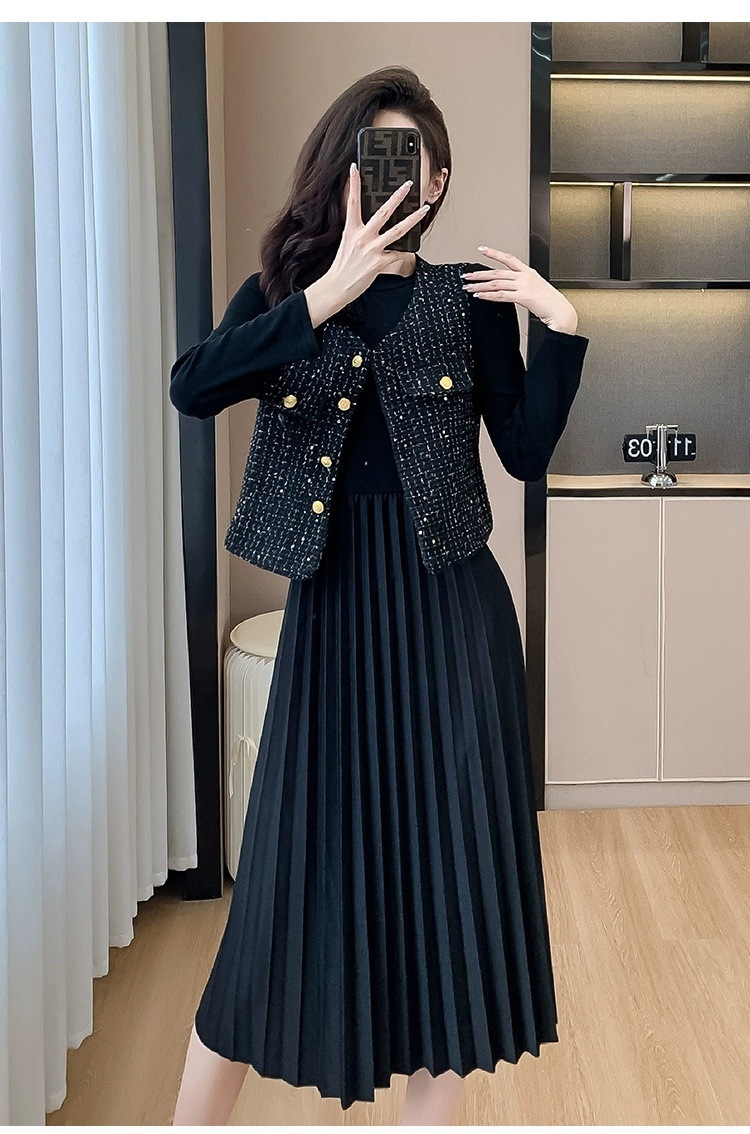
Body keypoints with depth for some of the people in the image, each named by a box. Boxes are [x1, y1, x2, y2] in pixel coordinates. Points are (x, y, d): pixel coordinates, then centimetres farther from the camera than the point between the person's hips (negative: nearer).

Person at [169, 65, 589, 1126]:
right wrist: (324, 299, -20)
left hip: (450, 603, 0)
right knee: (301, 858, 4)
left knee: (451, 853, 4)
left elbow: (525, 453, -1)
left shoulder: (469, 295, 4)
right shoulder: (281, 292, 5)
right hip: (334, 602, 0)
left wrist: (559, 326, -11)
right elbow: (193, 388, -15)